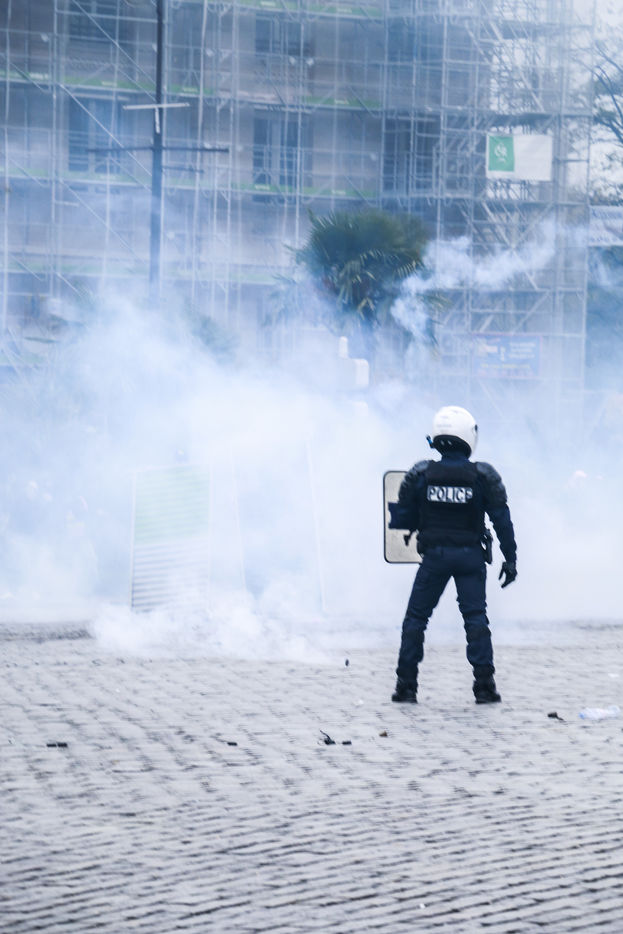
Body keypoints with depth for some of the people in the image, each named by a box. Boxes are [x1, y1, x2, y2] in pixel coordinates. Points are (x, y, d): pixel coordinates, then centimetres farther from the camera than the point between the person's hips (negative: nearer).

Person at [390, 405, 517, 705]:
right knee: (475, 616, 3)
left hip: (434, 556, 0)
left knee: (416, 618, 9)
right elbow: (502, 520, -5)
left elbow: (400, 520, -2)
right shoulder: (483, 476, -8)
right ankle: (484, 685, -3)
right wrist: (510, 559, 3)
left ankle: (406, 686, 7)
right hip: (471, 556, 0)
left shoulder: (421, 474, -7)